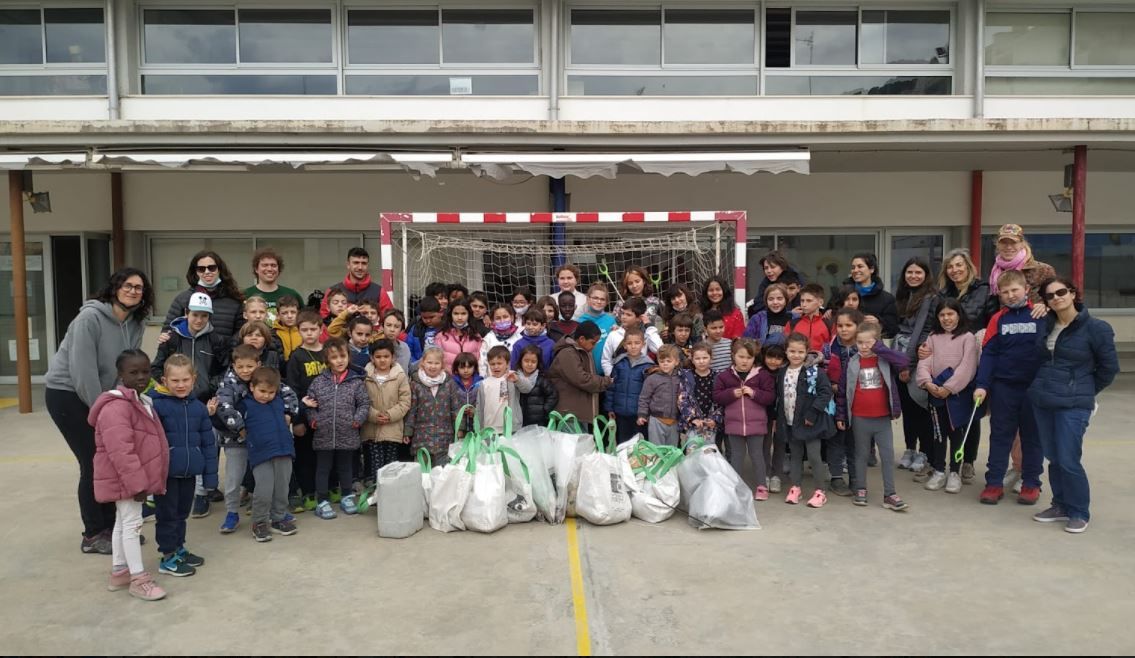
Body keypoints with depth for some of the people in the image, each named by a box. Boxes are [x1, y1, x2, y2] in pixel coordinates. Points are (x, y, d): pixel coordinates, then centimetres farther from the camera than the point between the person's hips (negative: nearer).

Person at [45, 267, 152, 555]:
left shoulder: (136, 324, -1)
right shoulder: (90, 317, -22)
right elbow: (82, 370, -24)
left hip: (99, 396, 7)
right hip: (66, 394, -7)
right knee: (93, 463, -5)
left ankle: (110, 526, 21)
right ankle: (93, 535, 8)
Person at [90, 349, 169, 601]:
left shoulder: (142, 402, 11)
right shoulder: (116, 407, -23)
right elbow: (121, 451, -27)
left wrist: (143, 480, 22)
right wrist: (137, 483, -26)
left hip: (132, 478, 10)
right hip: (124, 479, -10)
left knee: (123, 522, 18)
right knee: (132, 524, -4)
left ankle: (119, 571, 30)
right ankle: (138, 578, 4)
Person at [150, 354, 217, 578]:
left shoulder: (199, 407, 2)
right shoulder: (157, 405, -13)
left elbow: (208, 442, 5)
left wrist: (210, 474, 4)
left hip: (190, 472, 5)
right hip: (166, 473, -4)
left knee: (182, 513, 19)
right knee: (167, 515, 7)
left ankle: (179, 549, 35)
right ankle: (168, 557, 19)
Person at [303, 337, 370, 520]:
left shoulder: (356, 381, -3)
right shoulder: (319, 381, -1)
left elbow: (364, 403, 0)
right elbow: (310, 403, 5)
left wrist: (358, 419, -12)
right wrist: (313, 419, -6)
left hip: (347, 435, 0)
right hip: (323, 435, 0)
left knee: (346, 467, 15)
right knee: (323, 468, 9)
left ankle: (346, 497, 30)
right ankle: (322, 501, 19)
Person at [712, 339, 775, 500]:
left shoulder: (762, 375, -4)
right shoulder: (724, 376, -1)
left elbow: (770, 397, -5)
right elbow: (717, 397, -1)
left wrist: (754, 393, -18)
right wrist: (732, 394, -15)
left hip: (756, 424, -1)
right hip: (734, 423, 1)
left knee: (757, 455, 8)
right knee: (737, 455, 12)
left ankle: (761, 485, 19)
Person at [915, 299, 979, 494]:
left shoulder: (967, 338, -2)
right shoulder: (933, 338, 10)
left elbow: (967, 366, -12)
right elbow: (924, 363, 1)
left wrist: (949, 387, -19)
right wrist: (928, 383, -16)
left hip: (959, 393, -3)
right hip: (936, 393, 3)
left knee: (957, 432, 5)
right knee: (938, 432, 10)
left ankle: (955, 473, 16)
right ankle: (938, 471, 20)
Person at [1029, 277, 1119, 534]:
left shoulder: (1096, 328, -8)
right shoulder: (1046, 325, 6)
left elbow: (1109, 367, -1)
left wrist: (1085, 391, 6)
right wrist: (1045, 386, 14)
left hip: (1073, 405, -5)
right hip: (1042, 401, 5)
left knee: (1068, 460, -6)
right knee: (1053, 458, 12)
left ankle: (1079, 513, 11)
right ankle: (1061, 505, 26)